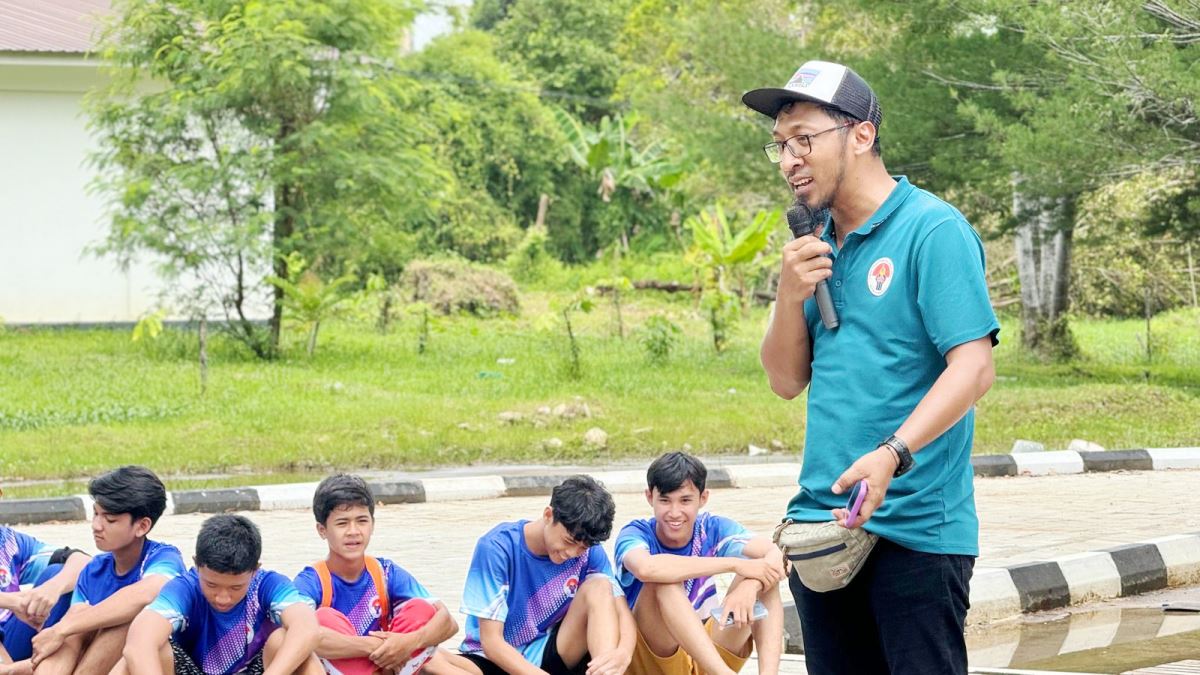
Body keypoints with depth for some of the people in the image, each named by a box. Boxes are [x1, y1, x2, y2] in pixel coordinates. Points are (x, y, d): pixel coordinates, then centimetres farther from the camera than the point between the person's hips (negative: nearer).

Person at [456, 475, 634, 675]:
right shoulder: (497, 547, -19)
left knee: (600, 586, -20)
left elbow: (622, 612, -12)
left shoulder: (590, 551, -8)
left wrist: (622, 655, -36)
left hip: (550, 655, 4)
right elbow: (491, 640, -20)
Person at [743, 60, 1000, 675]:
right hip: (821, 524, 7)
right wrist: (790, 295, -3)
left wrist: (892, 455, -29)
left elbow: (973, 368, -17)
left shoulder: (933, 230, -9)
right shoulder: (818, 248, 14)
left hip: (915, 528, -7)